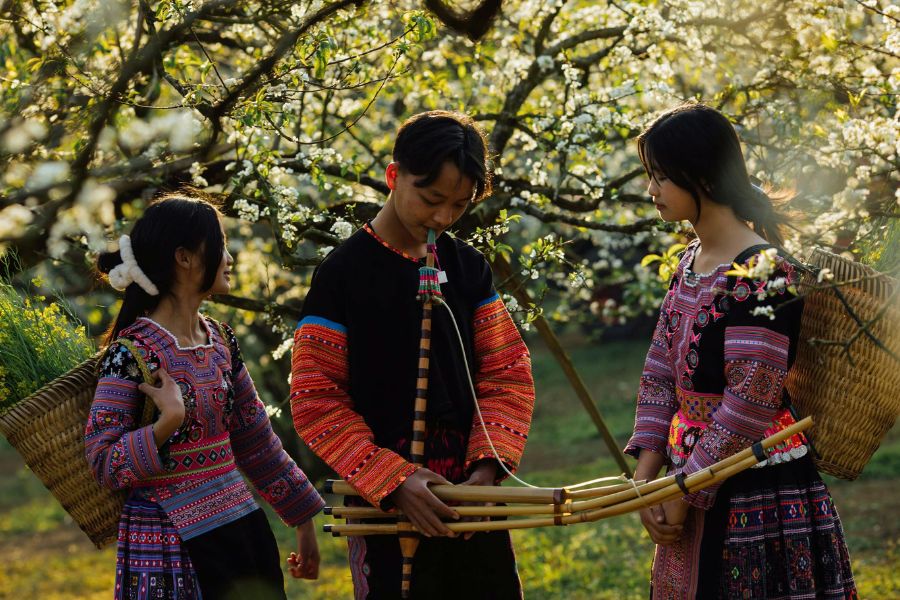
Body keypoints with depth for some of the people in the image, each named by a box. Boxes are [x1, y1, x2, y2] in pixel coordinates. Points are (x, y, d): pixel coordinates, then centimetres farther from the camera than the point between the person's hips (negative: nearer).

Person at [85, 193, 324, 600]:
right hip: (174, 545, -7)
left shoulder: (219, 339, 8)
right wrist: (169, 421, -28)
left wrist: (303, 519, 20)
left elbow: (255, 438, 16)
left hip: (243, 529, 7)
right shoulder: (131, 352, -13)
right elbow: (104, 463, -14)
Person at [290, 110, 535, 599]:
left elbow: (507, 372, 5)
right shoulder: (344, 272, -7)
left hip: (472, 499, 4)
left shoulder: (467, 267, 7)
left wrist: (488, 464, -11)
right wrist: (394, 481, -19)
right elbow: (315, 403, -10)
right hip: (385, 505, -4)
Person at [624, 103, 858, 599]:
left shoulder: (760, 273, -18)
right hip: (696, 474, 8)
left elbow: (751, 401, -21)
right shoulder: (691, 261, 9)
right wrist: (646, 474, 0)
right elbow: (660, 373, 10)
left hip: (756, 494, -8)